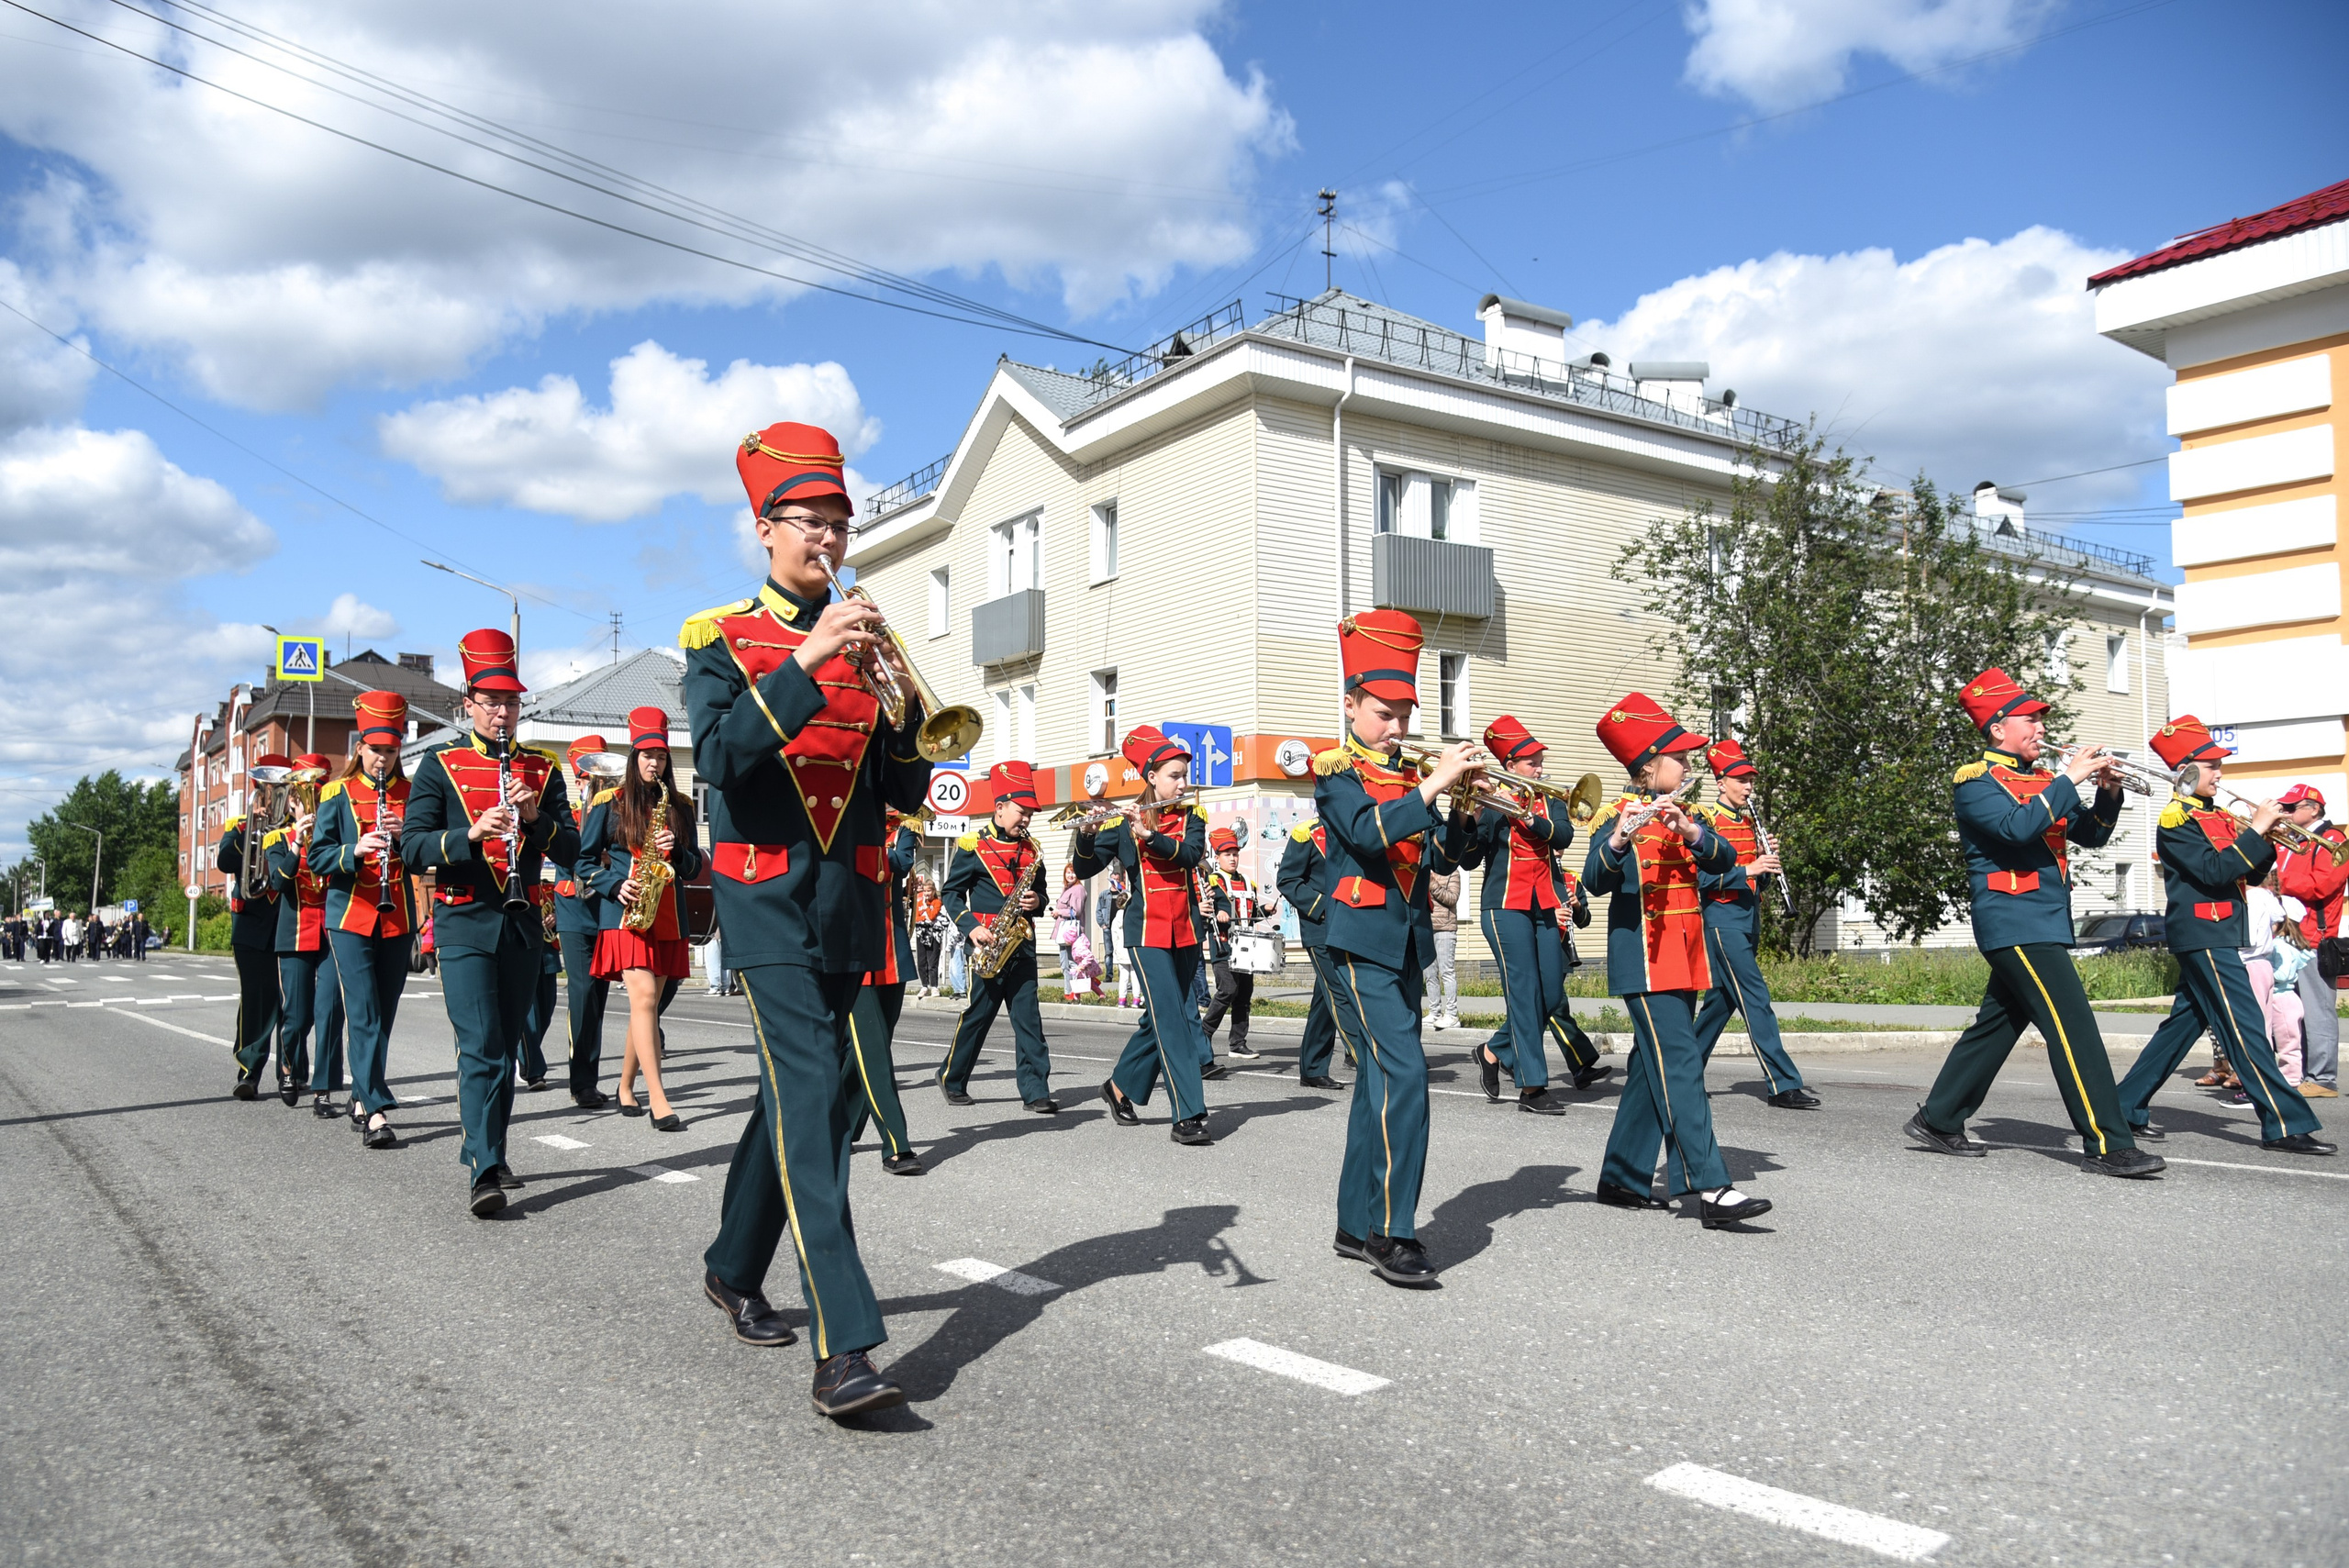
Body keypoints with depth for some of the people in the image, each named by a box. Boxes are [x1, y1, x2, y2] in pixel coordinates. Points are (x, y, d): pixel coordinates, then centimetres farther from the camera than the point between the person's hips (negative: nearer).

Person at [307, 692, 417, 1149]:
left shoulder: (411, 794, 8)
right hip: (350, 917, -3)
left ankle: (362, 1098, 24)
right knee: (363, 1016, -10)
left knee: (383, 1016, 9)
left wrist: (406, 835, -15)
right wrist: (355, 850, -22)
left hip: (398, 918, 3)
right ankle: (377, 1112, -14)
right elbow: (315, 857, -4)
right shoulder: (338, 794, 2)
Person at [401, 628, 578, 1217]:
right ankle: (484, 1171, -16)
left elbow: (571, 849, 5)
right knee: (480, 1046, -13)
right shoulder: (441, 764, 3)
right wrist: (472, 832, -23)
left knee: (506, 1045, 12)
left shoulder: (542, 769, 10)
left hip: (523, 923, 4)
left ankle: (484, 1149, 27)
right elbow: (413, 847, -7)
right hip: (465, 924, -4)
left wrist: (535, 817, -14)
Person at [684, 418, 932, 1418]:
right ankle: (843, 1352, -21)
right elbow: (719, 758, -16)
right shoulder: (721, 638, 2)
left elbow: (906, 795, 9)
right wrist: (806, 660, -23)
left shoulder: (862, 644, 13)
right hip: (769, 898, -5)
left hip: (852, 902, 5)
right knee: (811, 1096, -17)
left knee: (797, 1094, 15)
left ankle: (734, 1269, 36)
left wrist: (903, 707, -10)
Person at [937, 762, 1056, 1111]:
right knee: (976, 1015, 3)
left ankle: (1036, 1091, -2)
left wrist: (1037, 902, -4)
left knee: (1028, 1017, -1)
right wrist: (971, 927, -14)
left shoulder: (1031, 850, 12)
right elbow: (952, 893, -1)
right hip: (989, 945, -4)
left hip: (1022, 945, 4)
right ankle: (952, 1080, 21)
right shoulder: (972, 847, -3)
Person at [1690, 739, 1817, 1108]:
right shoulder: (1706, 820, -9)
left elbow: (1757, 880, 17)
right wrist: (1747, 869, -25)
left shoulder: (1751, 821, 15)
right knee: (1756, 1000, -11)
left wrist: (1766, 860, -3)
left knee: (1723, 998, 13)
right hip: (1723, 920, -8)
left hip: (1749, 920, 8)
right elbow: (1702, 877, -18)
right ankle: (1785, 1086, -12)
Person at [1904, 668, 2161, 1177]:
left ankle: (1938, 1120, 20)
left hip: (2045, 922, 9)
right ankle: (2106, 1145, -10)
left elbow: (2091, 835, 18)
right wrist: (2069, 779, -19)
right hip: (2017, 924, -9)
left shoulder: (2040, 781, 18)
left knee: (1997, 1025, 12)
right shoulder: (1978, 782, -7)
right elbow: (2018, 827, -25)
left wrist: (2108, 793, 1)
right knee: (2074, 1028, -12)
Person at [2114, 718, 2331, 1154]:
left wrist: (2266, 836, -1)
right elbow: (2215, 872, -21)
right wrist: (2256, 830, -18)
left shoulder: (2216, 816, 17)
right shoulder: (2176, 820, -11)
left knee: (2186, 1022, 11)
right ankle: (2285, 1126, -8)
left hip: (2218, 934, 10)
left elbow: (2250, 873, 15)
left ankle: (2128, 1108, 17)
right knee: (2246, 1028, -9)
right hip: (2203, 934, -10)